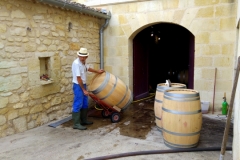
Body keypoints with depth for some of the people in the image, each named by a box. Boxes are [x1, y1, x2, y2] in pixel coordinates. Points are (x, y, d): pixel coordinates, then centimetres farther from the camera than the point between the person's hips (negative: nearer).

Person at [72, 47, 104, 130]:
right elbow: (78, 78, -23)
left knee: (85, 104, 16)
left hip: (83, 85, 10)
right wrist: (84, 90, -19)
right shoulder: (76, 63, -22)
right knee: (78, 105, -5)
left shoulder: (83, 62, 5)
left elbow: (88, 68, 27)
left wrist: (97, 71, 39)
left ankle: (83, 120, 28)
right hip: (78, 86, -10)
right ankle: (76, 124, 2)